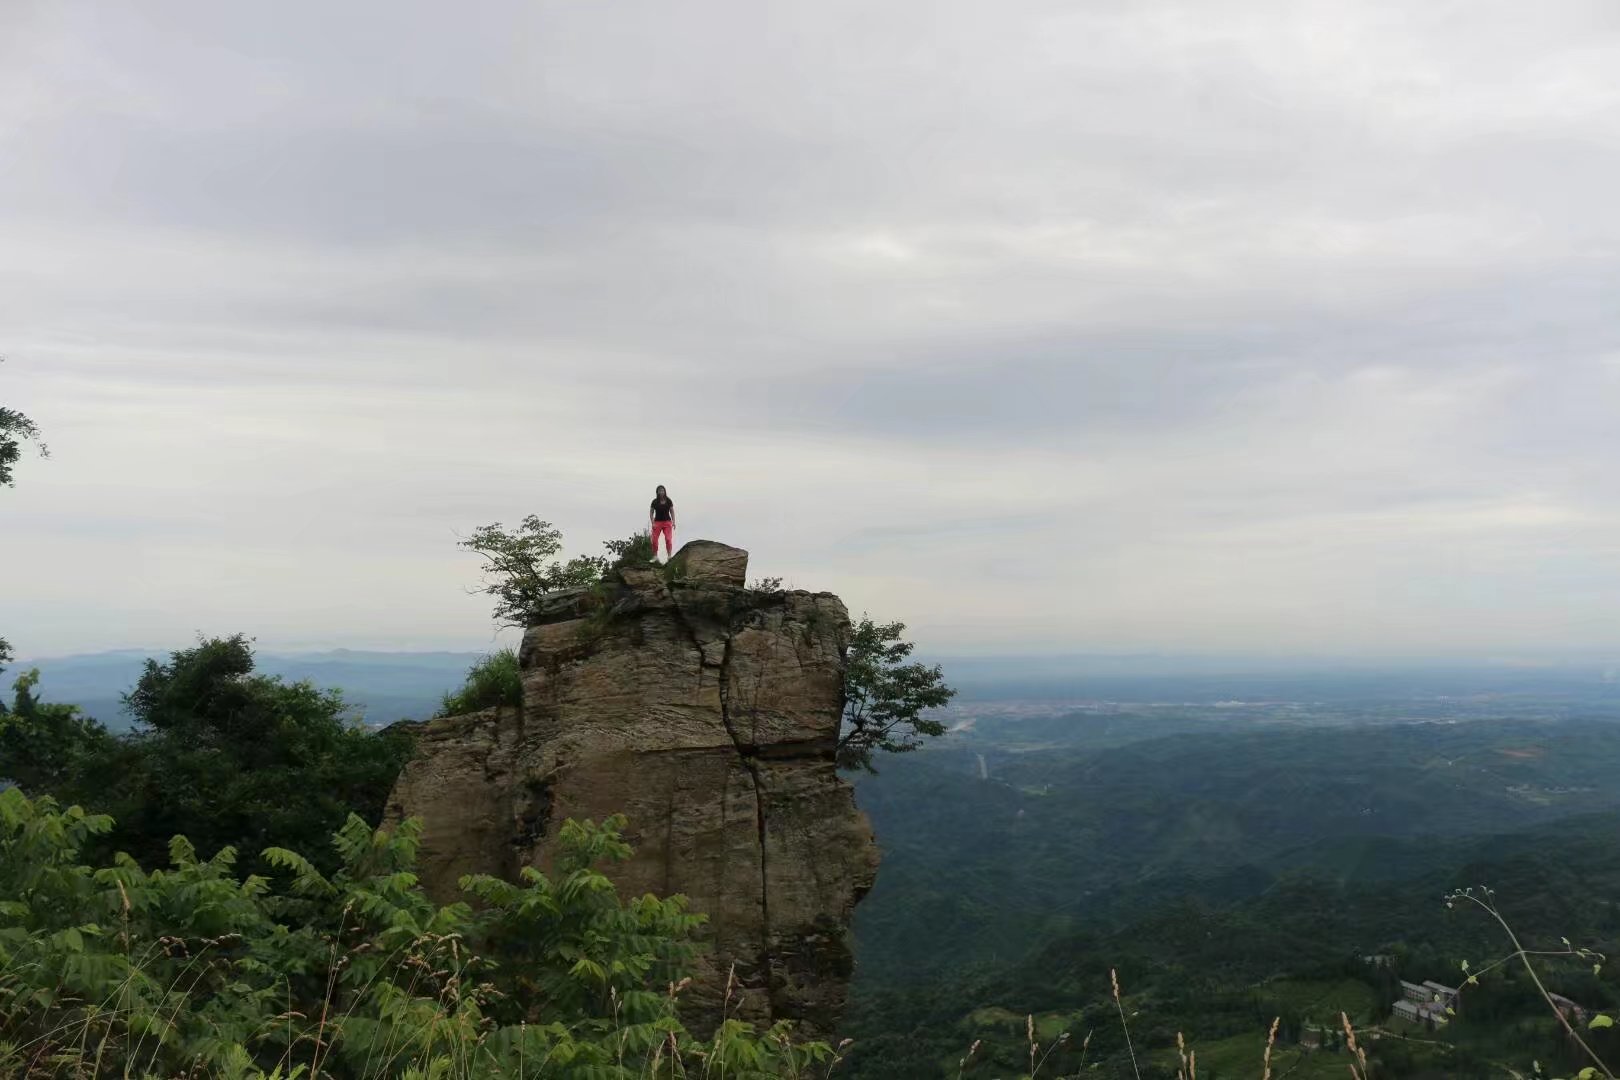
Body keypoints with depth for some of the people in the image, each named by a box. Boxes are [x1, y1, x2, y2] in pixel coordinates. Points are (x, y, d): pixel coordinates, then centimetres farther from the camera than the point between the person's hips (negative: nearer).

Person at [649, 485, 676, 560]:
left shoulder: (669, 501, 3)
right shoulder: (655, 502, 1)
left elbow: (672, 512, 8)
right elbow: (651, 513, 5)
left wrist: (673, 522, -1)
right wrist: (652, 523, -5)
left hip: (667, 522, 0)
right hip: (657, 522, 0)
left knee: (668, 539, -13)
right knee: (654, 540, -8)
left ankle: (669, 556, -10)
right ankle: (655, 556, 3)